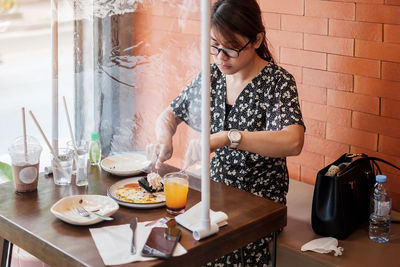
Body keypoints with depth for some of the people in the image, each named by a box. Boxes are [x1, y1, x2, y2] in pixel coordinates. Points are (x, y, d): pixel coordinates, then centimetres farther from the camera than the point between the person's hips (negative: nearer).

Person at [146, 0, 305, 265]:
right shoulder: (212, 75, 5)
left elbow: (293, 142, -30)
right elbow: (169, 115, 16)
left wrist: (225, 138, -39)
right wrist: (164, 139, -8)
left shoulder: (277, 81, -12)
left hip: (260, 200, -5)